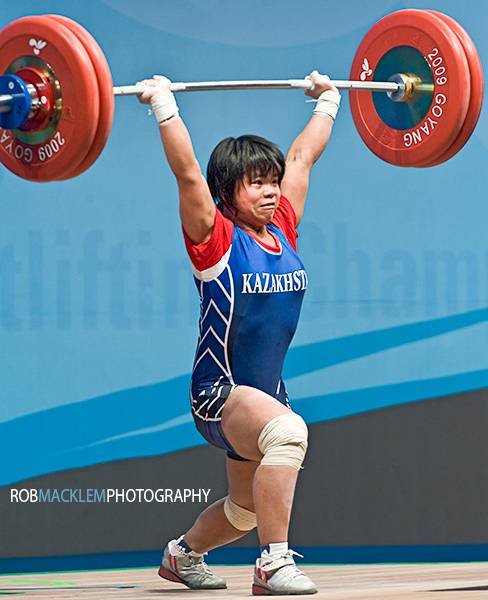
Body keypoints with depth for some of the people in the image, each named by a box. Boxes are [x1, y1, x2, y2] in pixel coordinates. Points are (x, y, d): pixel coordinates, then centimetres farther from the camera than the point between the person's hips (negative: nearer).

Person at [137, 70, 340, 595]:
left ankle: (183, 555, 52)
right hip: (220, 393, -7)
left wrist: (326, 104, 22)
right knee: (288, 432, -37)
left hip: (266, 392, 7)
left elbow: (302, 157, 13)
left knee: (247, 509, 23)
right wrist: (164, 107, -26)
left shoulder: (283, 231, 3)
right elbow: (187, 172, -24)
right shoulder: (216, 240, -12)